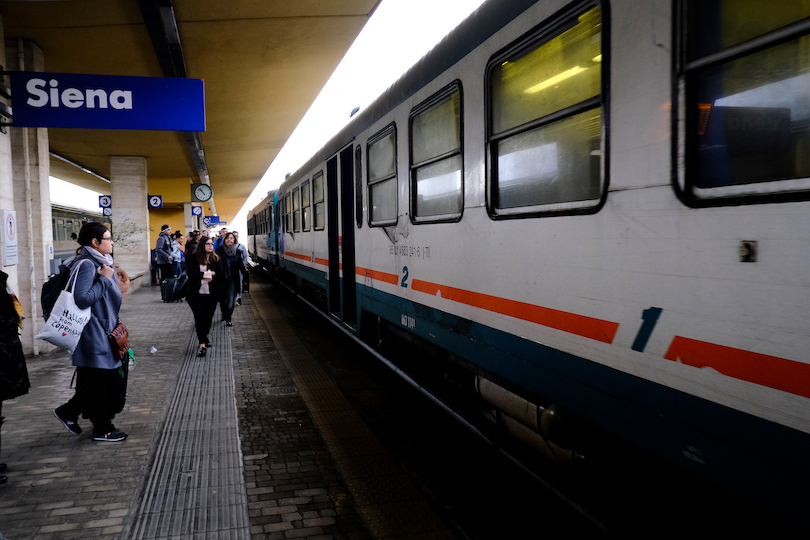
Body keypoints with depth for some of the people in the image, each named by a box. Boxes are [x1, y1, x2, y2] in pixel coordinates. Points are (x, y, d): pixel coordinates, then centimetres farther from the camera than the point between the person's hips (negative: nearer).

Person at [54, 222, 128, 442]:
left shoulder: (101, 262, 13)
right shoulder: (86, 265, -18)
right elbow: (82, 299, -27)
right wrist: (104, 279, -21)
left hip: (104, 330, 10)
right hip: (93, 334, -10)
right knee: (97, 380, 3)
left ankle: (68, 412, 29)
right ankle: (102, 429, 16)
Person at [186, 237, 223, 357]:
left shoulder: (216, 259, 4)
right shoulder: (194, 258, -2)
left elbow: (219, 277, -4)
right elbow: (191, 274, -14)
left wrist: (202, 276, -14)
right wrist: (209, 274, -13)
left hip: (211, 294, 3)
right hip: (196, 294, -3)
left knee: (208, 318, 11)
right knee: (201, 317, -10)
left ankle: (204, 337, 35)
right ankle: (202, 344, -9)